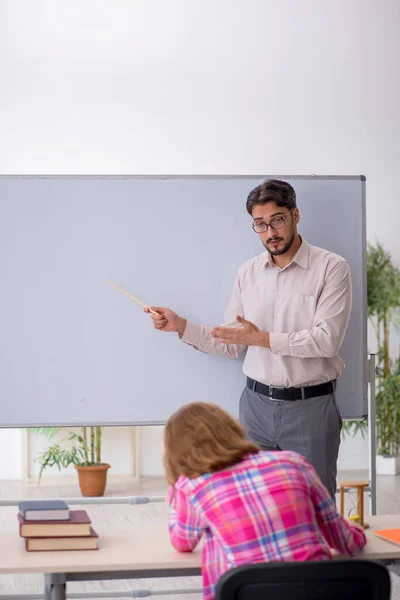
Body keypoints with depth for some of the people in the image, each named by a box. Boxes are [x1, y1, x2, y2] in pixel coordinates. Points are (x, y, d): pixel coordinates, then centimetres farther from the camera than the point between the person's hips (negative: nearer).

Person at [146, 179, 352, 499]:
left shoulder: (331, 268, -8)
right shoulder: (248, 273, 7)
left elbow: (327, 339, -17)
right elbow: (230, 344, 10)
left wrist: (262, 338, -17)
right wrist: (180, 325, 0)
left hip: (310, 406, -4)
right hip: (257, 404, 4)